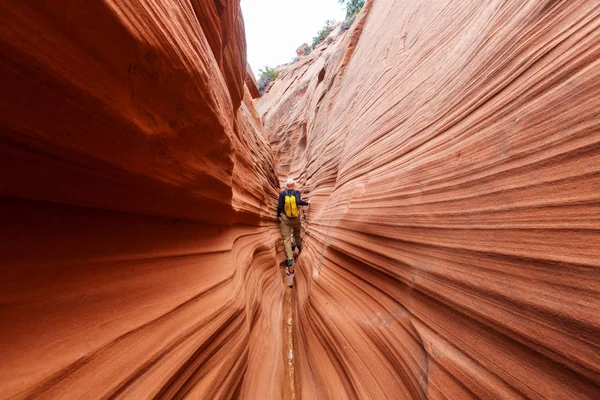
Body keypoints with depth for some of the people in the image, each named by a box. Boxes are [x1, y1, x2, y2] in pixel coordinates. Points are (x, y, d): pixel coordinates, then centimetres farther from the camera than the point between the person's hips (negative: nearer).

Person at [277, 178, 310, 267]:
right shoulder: (297, 192, -6)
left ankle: (289, 259, 2)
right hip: (296, 217, 2)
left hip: (285, 218, -1)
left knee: (286, 238, 3)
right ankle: (298, 245, 53)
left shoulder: (282, 193, -5)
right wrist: (307, 203, -6)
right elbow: (298, 202, -23)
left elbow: (279, 206, -9)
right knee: (297, 232, 30)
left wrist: (278, 215, 7)